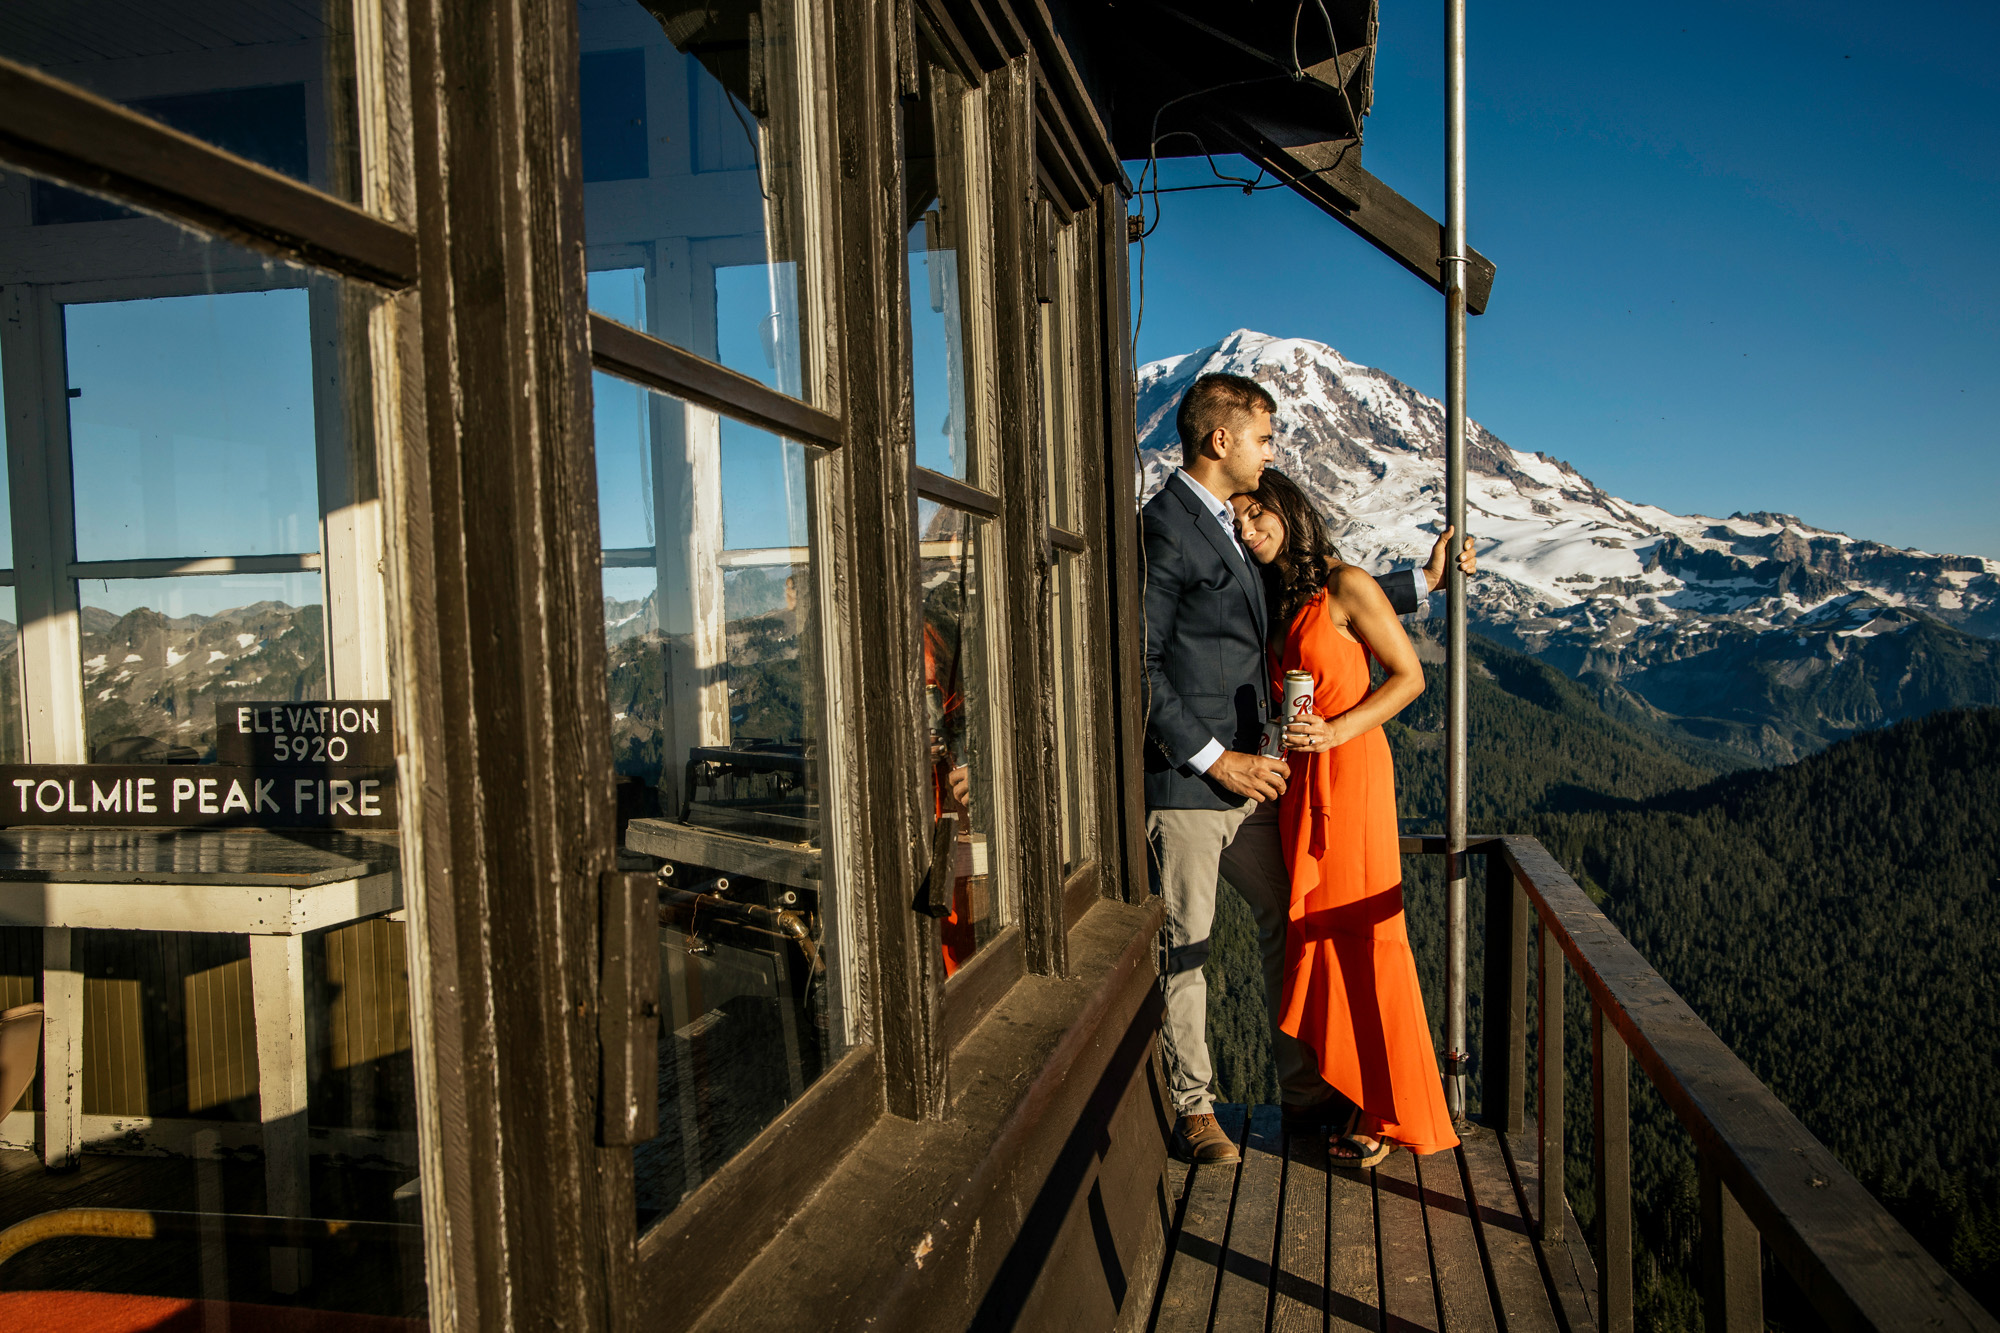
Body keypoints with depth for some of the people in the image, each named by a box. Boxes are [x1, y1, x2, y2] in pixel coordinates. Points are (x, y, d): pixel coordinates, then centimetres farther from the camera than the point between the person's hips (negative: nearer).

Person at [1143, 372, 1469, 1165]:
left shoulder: (1228, 527, 16)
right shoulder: (1165, 529, -14)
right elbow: (1139, 666, -18)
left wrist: (1422, 581, 28)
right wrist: (1215, 758, -16)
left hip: (1244, 773, 9)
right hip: (1183, 783, -9)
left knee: (1290, 922, 14)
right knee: (1183, 949, 4)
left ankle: (1303, 1091, 28)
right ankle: (1191, 1110, 20)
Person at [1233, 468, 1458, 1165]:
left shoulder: (1345, 585, -5)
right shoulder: (1272, 601, 15)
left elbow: (1409, 676, -6)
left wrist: (1336, 731, -16)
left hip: (1350, 768, -6)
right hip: (1296, 777, 7)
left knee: (1363, 931, -3)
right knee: (1315, 929, 5)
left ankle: (1391, 1113, 8)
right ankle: (1342, 1090, 15)